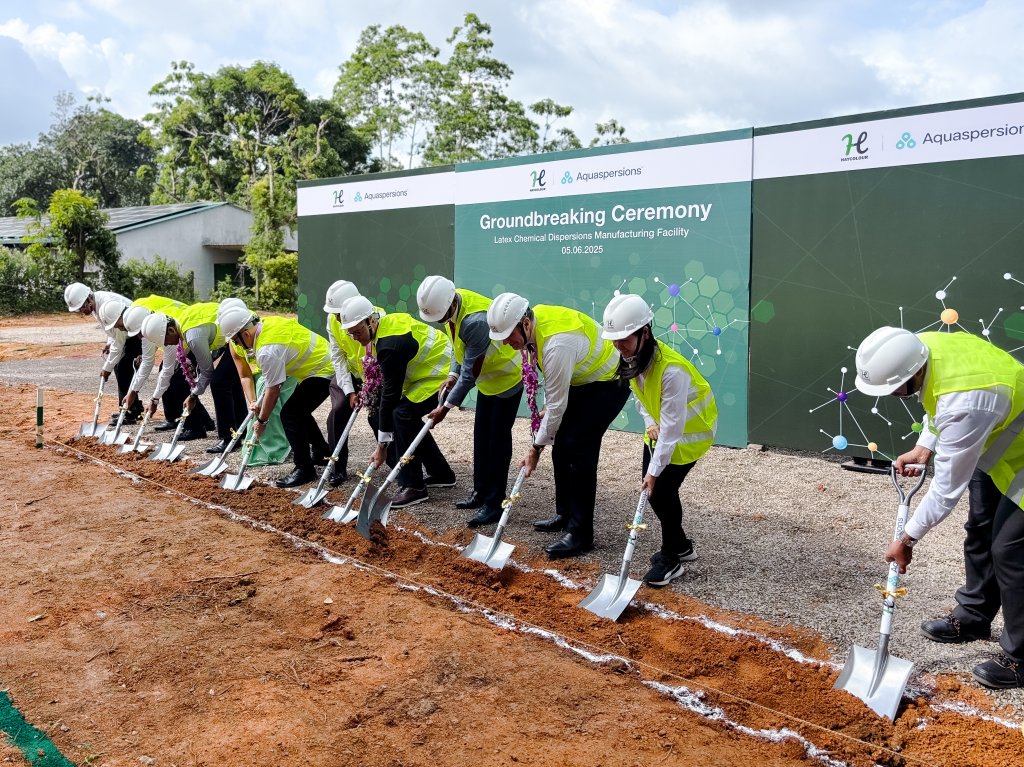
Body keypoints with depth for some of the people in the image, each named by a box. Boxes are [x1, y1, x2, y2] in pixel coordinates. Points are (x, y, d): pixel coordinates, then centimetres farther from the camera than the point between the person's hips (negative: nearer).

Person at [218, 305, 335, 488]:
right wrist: (261, 403, 11)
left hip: (322, 372, -11)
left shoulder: (267, 351, -27)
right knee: (298, 410, 23)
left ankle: (304, 468, -5)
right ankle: (321, 452, 37)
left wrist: (262, 420, -5)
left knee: (289, 414, -13)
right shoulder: (267, 322, 2)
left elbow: (273, 390, -18)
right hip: (325, 361, 11)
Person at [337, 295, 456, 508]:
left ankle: (413, 487, -14)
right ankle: (441, 474, 24)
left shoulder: (390, 345, -25)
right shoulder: (389, 320, 4)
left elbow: (391, 393, -22)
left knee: (402, 413, -19)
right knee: (409, 418, 12)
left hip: (445, 374, -11)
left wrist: (382, 444, -16)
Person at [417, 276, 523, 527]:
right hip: (487, 377, 9)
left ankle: (494, 504, 1)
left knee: (498, 440, -6)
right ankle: (481, 493, 25)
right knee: (481, 435, 14)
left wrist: (446, 407, -22)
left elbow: (470, 374, -30)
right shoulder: (449, 305, -9)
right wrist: (452, 376, -1)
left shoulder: (476, 322, -37)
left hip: (507, 377, -9)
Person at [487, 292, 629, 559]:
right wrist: (547, 408, 7)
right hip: (581, 379, 10)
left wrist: (536, 447, -19)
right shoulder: (533, 320, -10)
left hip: (609, 382, -9)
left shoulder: (557, 344, -37)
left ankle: (580, 534, -8)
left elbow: (557, 404, -29)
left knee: (579, 448, -15)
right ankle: (565, 515, 26)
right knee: (561, 445, 10)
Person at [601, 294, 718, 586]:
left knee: (663, 488, -13)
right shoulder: (633, 357, -12)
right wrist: (650, 422, -9)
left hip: (691, 428, -8)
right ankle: (681, 545, 27)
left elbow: (672, 426, -33)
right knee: (652, 488, 5)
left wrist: (655, 470, -31)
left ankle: (671, 559, 6)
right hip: (660, 424, 8)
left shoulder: (671, 369, -36)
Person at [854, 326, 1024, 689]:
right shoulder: (926, 346, -19)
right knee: (979, 531, 20)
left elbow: (947, 488, -32)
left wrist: (907, 538, -21)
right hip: (994, 445, 9)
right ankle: (972, 617, 39)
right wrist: (923, 448, -4)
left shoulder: (964, 403, -43)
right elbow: (938, 404, 6)